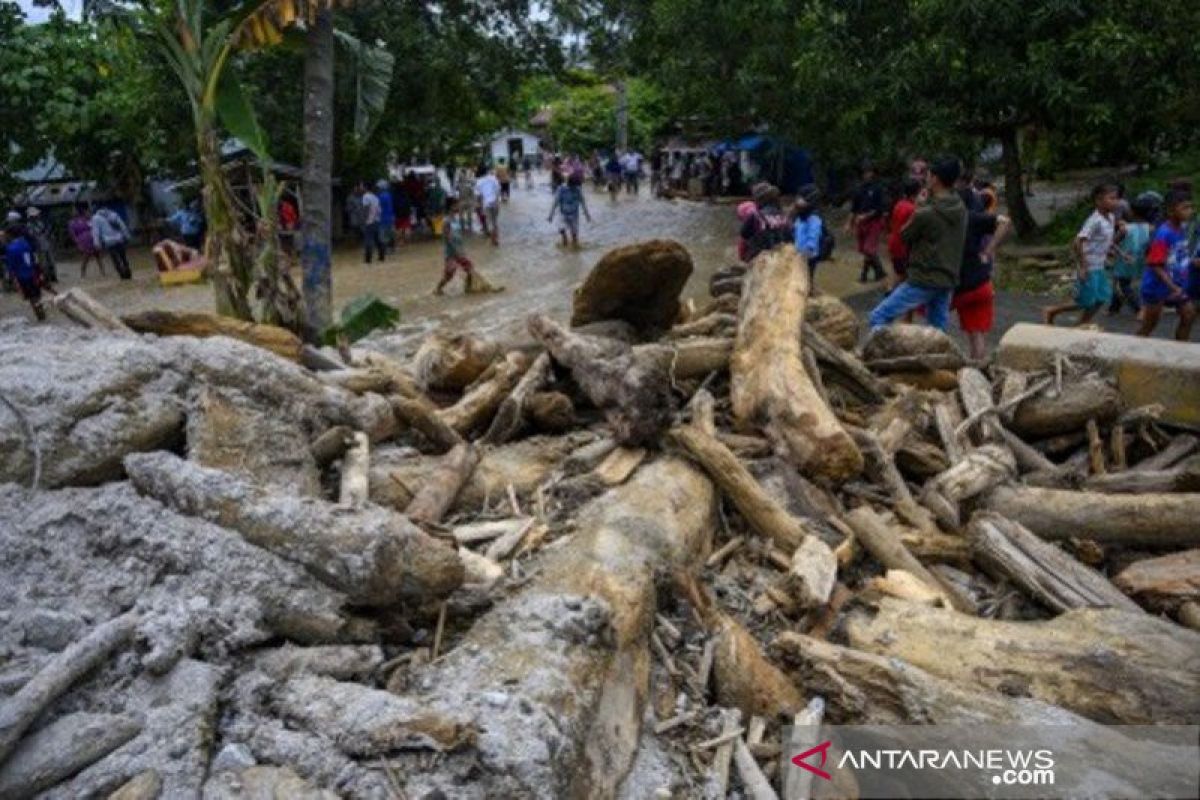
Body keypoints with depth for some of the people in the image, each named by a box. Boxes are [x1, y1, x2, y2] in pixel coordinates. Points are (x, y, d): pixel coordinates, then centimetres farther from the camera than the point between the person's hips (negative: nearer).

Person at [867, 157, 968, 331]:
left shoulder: (925, 213, -18)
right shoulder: (961, 210, 5)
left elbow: (903, 237, -2)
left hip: (923, 281, -7)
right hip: (948, 282, 7)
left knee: (878, 317, 0)